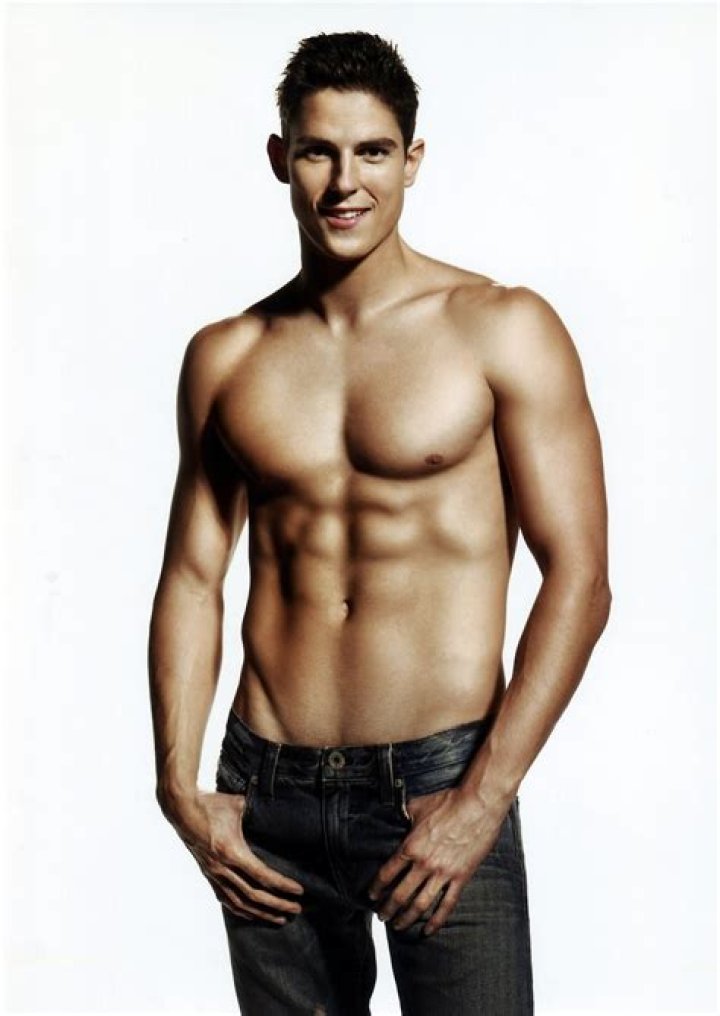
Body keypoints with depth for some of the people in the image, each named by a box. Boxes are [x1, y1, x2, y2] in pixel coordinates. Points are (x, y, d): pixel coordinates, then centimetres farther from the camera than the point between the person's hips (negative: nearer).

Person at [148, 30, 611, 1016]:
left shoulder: (504, 330, -5)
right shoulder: (226, 358, 7)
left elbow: (578, 578, -7)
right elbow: (192, 576, 9)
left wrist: (483, 802, -13)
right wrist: (180, 786, -1)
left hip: (440, 788, -3)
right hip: (267, 795, 3)